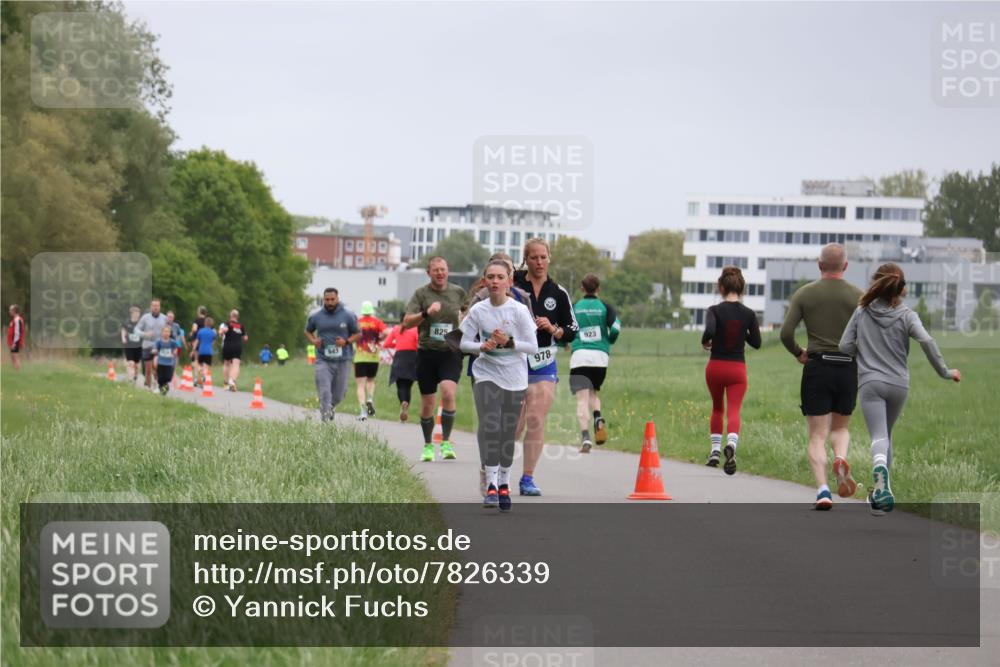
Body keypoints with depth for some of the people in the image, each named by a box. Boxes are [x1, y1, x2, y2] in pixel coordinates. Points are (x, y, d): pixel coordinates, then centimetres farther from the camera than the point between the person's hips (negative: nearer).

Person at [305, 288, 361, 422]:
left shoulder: (348, 316, -1)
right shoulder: (316, 317, 3)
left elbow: (358, 334, 7)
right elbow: (308, 331, 20)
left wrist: (347, 341, -12)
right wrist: (313, 340, -2)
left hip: (343, 360, 1)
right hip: (323, 360, -1)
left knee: (338, 395, 12)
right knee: (324, 392, -14)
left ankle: (331, 406, 43)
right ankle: (326, 417, -12)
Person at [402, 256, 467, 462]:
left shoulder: (458, 292, 6)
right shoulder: (421, 294, -1)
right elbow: (406, 323, -9)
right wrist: (426, 313, -23)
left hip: (451, 353, 0)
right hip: (427, 353, 0)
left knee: (448, 392, -23)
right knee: (427, 403, 7)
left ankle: (446, 442, -15)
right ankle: (428, 445, 25)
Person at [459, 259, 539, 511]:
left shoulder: (519, 311, -8)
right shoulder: (478, 310, -3)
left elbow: (533, 346, -6)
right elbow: (464, 342, 3)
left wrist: (509, 342, -20)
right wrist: (482, 346, -16)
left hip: (514, 378, 0)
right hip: (486, 375, 0)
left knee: (508, 432, 6)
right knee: (489, 426, -16)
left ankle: (504, 483, 23)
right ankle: (491, 483, -16)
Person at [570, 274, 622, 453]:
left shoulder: (574, 307, 7)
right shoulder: (605, 307, 7)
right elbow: (616, 328, -7)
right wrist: (609, 341, 14)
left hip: (579, 356, -1)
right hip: (600, 356, 1)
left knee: (582, 398, -5)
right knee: (594, 392, 22)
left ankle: (585, 436, -22)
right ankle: (598, 417, -8)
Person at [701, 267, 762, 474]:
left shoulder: (715, 311, -8)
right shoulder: (748, 314, -2)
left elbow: (709, 331, -26)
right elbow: (756, 343, 5)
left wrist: (705, 342, -4)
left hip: (715, 367, 0)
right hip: (738, 369, 0)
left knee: (717, 408, 22)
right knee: (734, 410, -6)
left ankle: (715, 451, 22)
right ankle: (731, 444, -34)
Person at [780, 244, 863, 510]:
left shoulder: (804, 294, 2)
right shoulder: (858, 296, 2)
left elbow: (786, 332, -4)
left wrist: (798, 353, 13)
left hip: (817, 367, -1)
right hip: (848, 368, 1)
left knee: (818, 435, 2)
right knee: (841, 427, 19)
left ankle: (822, 489, -14)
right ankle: (841, 459, -13)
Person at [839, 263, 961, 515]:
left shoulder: (862, 312, 1)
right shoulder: (906, 316, -2)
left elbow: (845, 346, 1)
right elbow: (926, 341, -17)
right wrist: (944, 372, -8)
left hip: (870, 382, -1)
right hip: (898, 384, 2)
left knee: (879, 437, -12)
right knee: (886, 434, 21)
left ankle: (880, 473, -43)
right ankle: (882, 489, 23)